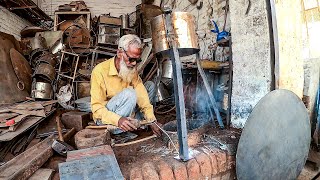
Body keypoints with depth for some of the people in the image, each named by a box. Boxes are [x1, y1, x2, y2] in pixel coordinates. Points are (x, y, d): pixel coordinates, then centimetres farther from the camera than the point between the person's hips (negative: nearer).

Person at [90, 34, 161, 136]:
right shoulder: (100, 71, -21)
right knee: (129, 93, -31)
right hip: (105, 119, -6)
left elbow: (141, 93, -11)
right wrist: (118, 120, -40)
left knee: (150, 85, 0)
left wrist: (152, 120, -20)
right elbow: (96, 108, -22)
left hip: (125, 114, 7)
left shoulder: (132, 69, -3)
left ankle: (137, 122, -8)